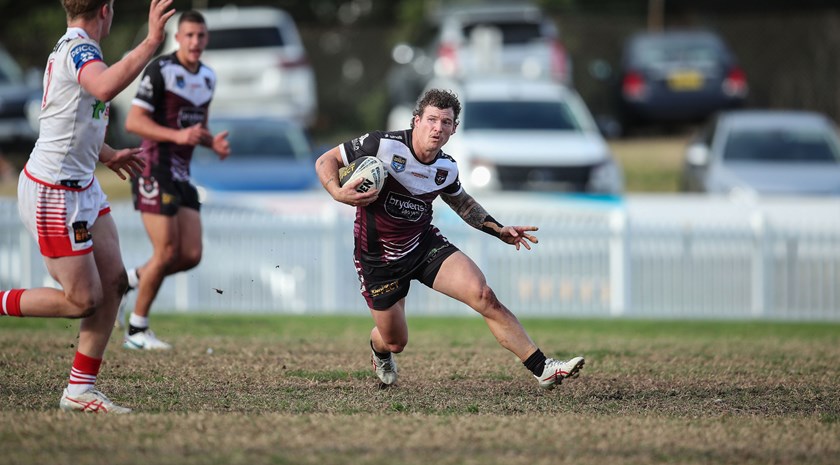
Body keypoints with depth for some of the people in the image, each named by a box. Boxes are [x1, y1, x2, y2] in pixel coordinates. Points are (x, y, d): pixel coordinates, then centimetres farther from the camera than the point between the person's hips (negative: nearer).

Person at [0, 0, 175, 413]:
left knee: (113, 281, 5)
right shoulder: (79, 49, -19)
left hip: (82, 187, 10)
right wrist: (151, 42, -44)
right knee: (83, 300, -7)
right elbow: (105, 88, -44)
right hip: (52, 193, -10)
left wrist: (107, 155, 32)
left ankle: (80, 390, 9)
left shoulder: (71, 48, 13)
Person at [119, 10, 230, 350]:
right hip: (155, 170, -8)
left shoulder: (207, 77, 14)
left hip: (182, 175, 8)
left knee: (191, 255, -1)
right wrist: (178, 135, -25)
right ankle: (137, 331, 2)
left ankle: (127, 281, 20)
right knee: (166, 252, -10)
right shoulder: (160, 70, -11)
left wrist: (212, 142, 4)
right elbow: (133, 121, -15)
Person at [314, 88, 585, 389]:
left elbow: (460, 200, 19)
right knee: (395, 342, 7)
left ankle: (542, 369, -16)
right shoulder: (381, 145, -21)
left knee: (484, 296, -18)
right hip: (378, 259, -3)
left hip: (424, 245, 3)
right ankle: (379, 350, 49)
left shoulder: (447, 169, -5)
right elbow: (326, 161, -11)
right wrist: (338, 193, -31)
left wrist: (499, 230, 8)